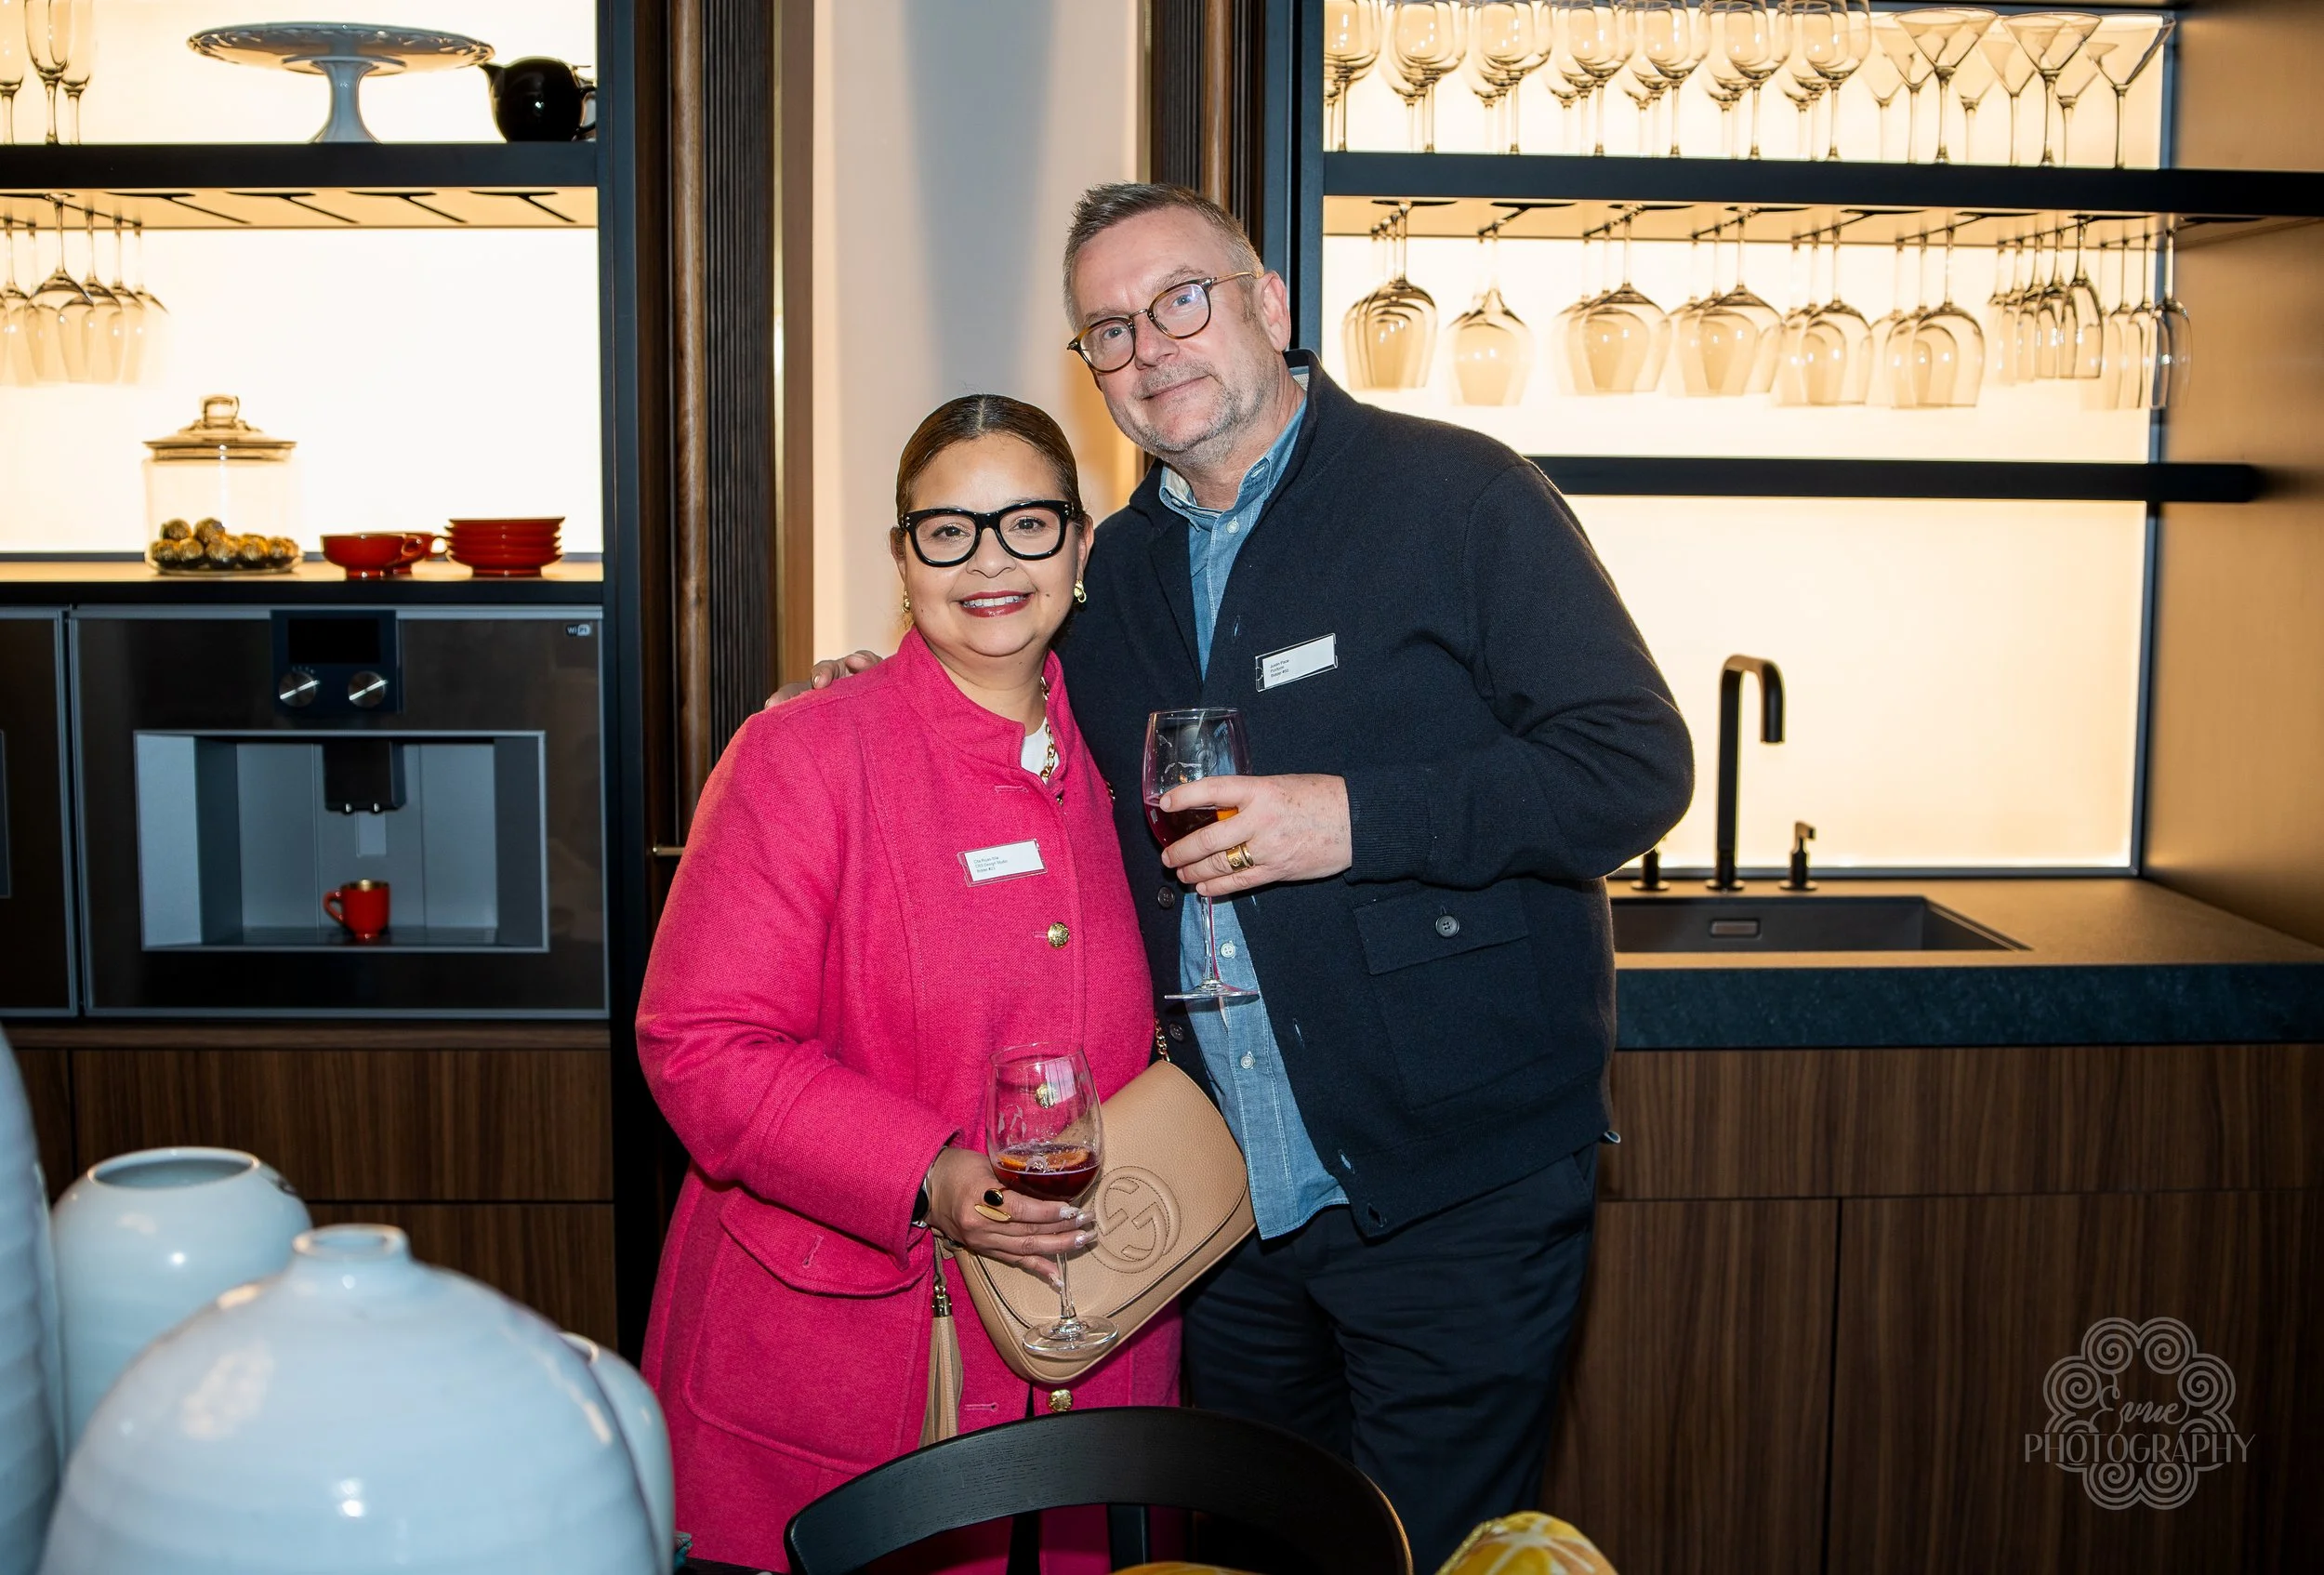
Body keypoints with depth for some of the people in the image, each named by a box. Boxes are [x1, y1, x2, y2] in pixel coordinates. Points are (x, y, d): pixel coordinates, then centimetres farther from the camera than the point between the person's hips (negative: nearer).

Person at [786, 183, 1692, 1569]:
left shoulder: (1455, 495, -9)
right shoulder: (1117, 568, 11)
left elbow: (1638, 765, -14)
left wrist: (1359, 820, -23)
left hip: (1454, 1195, -6)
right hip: (1230, 1200, 6)